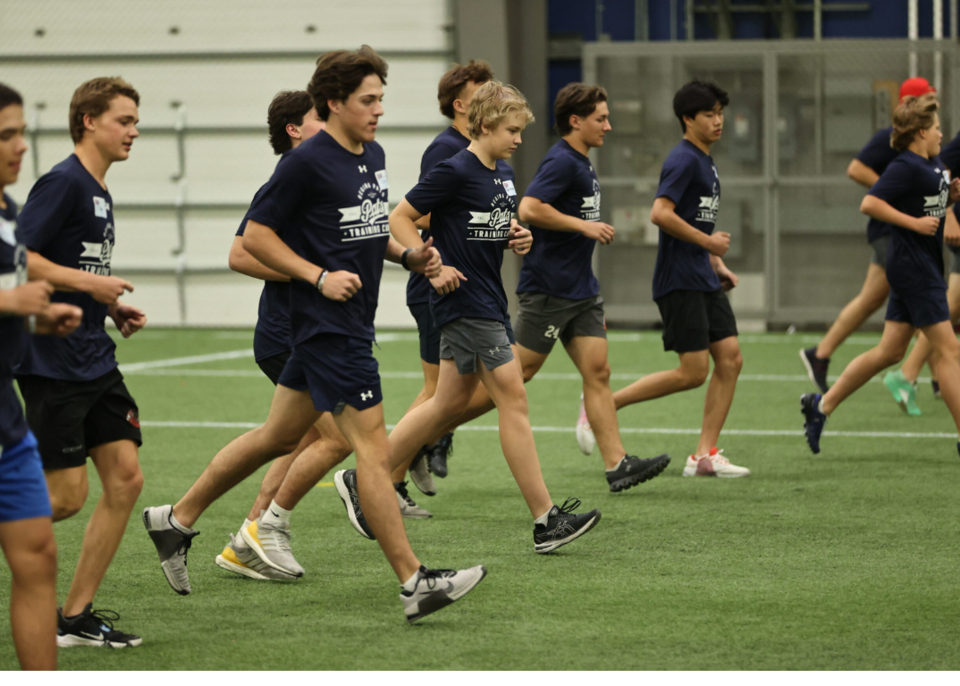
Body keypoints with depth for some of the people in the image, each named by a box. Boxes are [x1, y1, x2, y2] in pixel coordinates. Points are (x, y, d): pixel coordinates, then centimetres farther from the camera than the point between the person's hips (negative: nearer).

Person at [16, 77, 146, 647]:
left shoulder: (100, 194, 17)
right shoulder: (63, 183, -12)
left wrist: (112, 307, 12)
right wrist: (90, 283, -18)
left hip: (95, 361, 9)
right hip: (52, 362, -9)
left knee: (125, 478, 3)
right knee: (67, 496, -10)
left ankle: (76, 616, 10)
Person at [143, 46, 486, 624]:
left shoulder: (374, 156, 11)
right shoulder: (308, 162, -15)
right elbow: (256, 235, -11)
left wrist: (409, 255, 7)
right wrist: (320, 276, -19)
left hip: (352, 324, 9)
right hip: (328, 328, -9)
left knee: (279, 436, 17)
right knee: (374, 449, -9)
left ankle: (177, 520, 29)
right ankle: (415, 584, -7)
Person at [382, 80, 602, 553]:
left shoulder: (504, 174, 11)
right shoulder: (455, 172, -14)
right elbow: (398, 219, -11)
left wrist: (517, 240, 4)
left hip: (488, 299, 9)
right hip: (464, 300, -9)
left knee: (450, 403, 14)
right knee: (513, 398, -10)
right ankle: (545, 521, -9)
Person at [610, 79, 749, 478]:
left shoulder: (705, 162, 17)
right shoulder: (684, 160, -13)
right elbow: (660, 214, -25)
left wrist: (718, 264, 18)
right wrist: (708, 241, -17)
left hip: (704, 281, 9)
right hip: (679, 280, -9)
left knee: (730, 359, 1)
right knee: (693, 372, -10)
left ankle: (705, 455, 2)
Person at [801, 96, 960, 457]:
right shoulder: (906, 167, -15)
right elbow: (869, 204, -22)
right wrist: (914, 222, -21)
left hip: (925, 267, 10)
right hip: (914, 268, -10)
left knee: (890, 350, 12)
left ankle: (822, 404, 19)